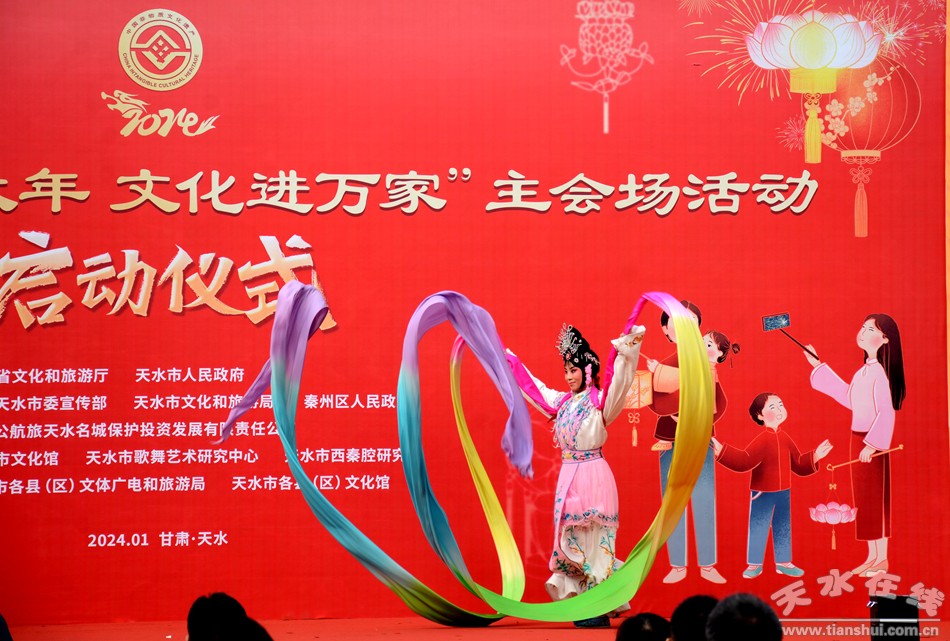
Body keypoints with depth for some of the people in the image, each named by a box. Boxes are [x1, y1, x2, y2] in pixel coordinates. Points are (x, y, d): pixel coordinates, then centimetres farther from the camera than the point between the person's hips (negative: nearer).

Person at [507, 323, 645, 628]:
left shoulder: (600, 401, -6)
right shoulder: (563, 402, 12)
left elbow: (620, 382, -23)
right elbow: (534, 386, 26)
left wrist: (627, 350, -37)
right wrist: (510, 361, 34)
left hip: (593, 476, -7)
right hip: (568, 476, 7)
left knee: (592, 541, -6)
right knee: (572, 539, 6)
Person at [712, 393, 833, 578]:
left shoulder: (785, 438, 3)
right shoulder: (762, 440, -15)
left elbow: (798, 464, 13)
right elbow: (744, 460, -27)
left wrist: (814, 457, 4)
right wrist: (722, 452, -38)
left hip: (783, 493, 6)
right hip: (762, 493, -6)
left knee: (783, 528, 13)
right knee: (757, 528, 2)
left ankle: (783, 562, 26)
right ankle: (754, 564, 13)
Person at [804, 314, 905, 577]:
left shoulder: (881, 370, -15)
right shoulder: (864, 371, 11)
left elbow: (887, 412, -20)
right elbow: (849, 398, 22)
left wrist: (872, 444, -24)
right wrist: (818, 367, 28)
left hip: (873, 443, -9)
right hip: (858, 438, 9)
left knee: (875, 498, -3)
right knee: (864, 499, 11)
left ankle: (882, 558, 4)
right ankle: (873, 556, 18)